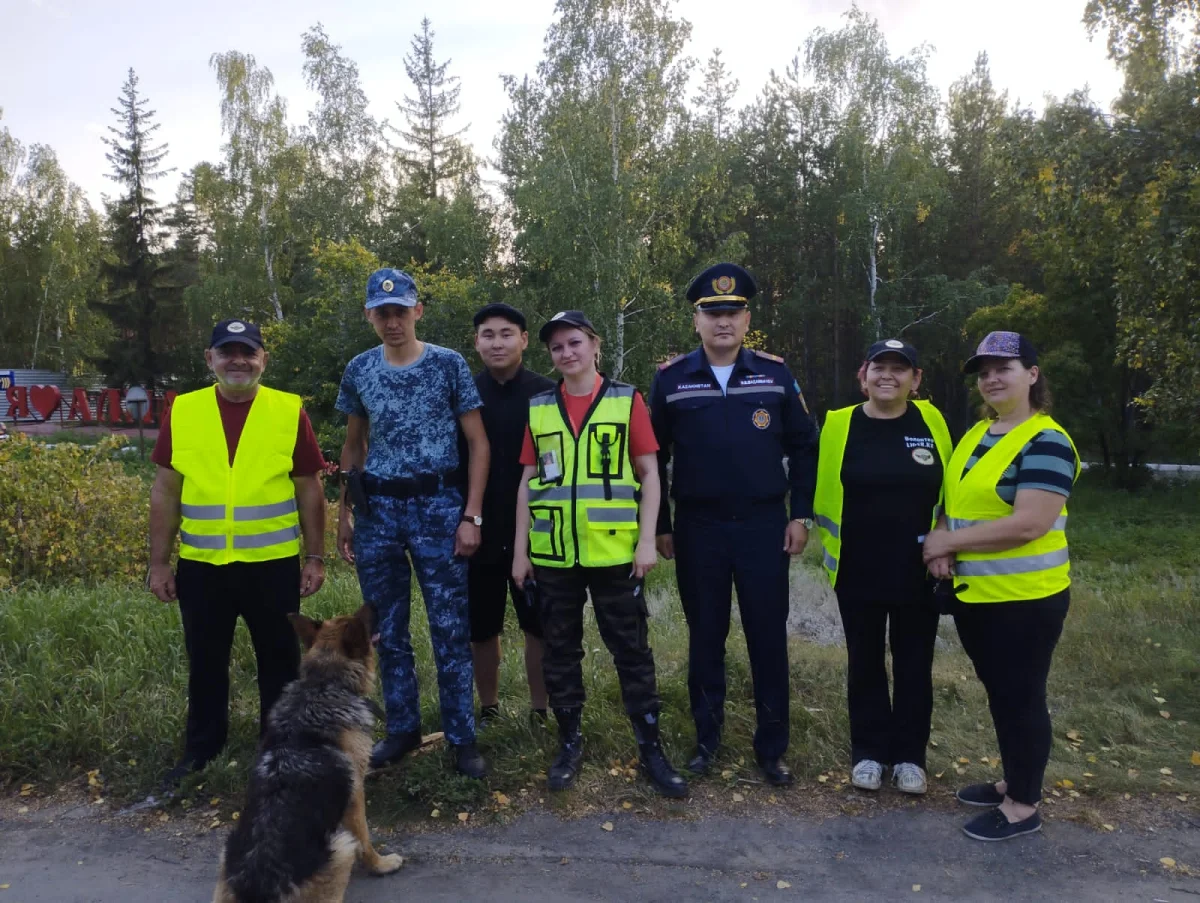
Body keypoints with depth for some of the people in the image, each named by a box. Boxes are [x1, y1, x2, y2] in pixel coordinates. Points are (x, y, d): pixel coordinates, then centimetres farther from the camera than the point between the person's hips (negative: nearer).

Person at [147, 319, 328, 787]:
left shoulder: (289, 411, -2)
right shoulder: (182, 412, 2)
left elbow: (310, 491, 1)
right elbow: (165, 493, 5)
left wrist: (315, 558, -1)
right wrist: (159, 563, 3)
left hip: (274, 565, -1)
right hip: (201, 566, 1)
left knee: (279, 662, 12)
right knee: (205, 665, 16)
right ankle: (200, 751, 34)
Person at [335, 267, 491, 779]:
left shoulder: (448, 364, -3)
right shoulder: (358, 371, 7)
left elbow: (478, 443, -2)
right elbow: (354, 446, 16)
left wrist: (471, 515, -9)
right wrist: (343, 513, 11)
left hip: (437, 508, -3)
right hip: (376, 510, 4)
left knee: (450, 630, 1)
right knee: (387, 630, 11)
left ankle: (461, 737, 13)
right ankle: (402, 728, 27)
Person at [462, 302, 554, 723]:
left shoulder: (548, 394, -4)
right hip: (478, 533, 2)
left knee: (540, 626, 8)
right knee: (480, 629, 12)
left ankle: (540, 712, 24)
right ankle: (488, 711, 30)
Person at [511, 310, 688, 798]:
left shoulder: (627, 400, 0)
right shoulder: (538, 408, 7)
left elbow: (648, 473, 0)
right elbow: (527, 482, 9)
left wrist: (647, 539, -8)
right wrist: (520, 549, 6)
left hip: (614, 552, -2)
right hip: (553, 555, 3)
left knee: (632, 649, 5)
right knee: (560, 650, 12)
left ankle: (650, 748, 19)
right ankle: (569, 743, 28)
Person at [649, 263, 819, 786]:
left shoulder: (776, 374, 1)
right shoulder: (671, 379, -1)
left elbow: (803, 446, 6)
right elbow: (653, 455, 4)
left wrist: (801, 515, 0)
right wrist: (659, 526, 3)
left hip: (764, 526, 0)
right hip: (698, 529, 0)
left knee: (769, 638, 6)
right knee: (705, 636, 11)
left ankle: (772, 748, 21)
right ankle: (706, 738, 28)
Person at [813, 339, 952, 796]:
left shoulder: (930, 421, -2)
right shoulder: (839, 425, -5)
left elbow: (949, 492, 5)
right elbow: (823, 494, 2)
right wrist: (834, 550, 0)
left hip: (918, 571, 1)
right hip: (858, 571, 0)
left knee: (913, 663, 12)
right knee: (865, 662, 12)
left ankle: (909, 754, 28)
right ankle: (868, 751, 28)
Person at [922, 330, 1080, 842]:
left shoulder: (1046, 442, -17)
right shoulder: (976, 434, 9)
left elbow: (1028, 524, -25)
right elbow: (958, 499, 18)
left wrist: (950, 541, -16)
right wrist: (943, 543, -3)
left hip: (1024, 598, -8)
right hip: (974, 594, 8)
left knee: (1020, 698, 5)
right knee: (999, 693, 19)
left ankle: (1023, 806, 21)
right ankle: (1012, 782, 36)